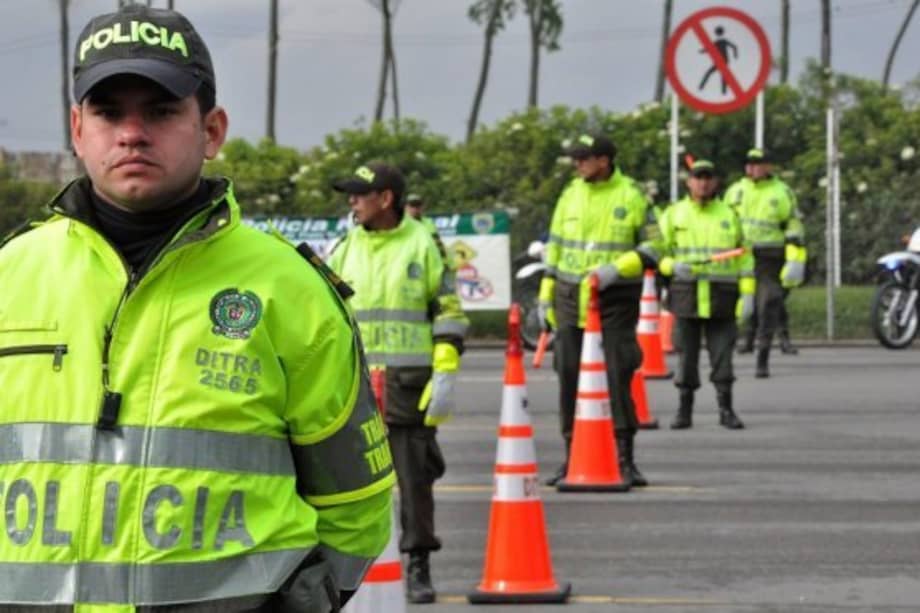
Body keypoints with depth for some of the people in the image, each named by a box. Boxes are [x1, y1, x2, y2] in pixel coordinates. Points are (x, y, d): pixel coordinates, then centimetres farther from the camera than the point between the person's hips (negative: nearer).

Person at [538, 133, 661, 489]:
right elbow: (555, 246, 15)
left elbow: (652, 247, -3)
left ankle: (626, 461, 1)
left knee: (618, 376, -7)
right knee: (570, 378, 4)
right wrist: (546, 295, 13)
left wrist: (616, 268, -17)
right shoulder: (571, 194, 8)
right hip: (571, 299, 4)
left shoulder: (632, 196, -3)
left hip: (616, 299, -4)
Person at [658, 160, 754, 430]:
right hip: (686, 294, 0)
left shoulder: (729, 215, 9)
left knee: (722, 353, -2)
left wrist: (747, 294, 0)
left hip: (721, 298, 0)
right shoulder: (673, 215, 6)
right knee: (686, 354, 2)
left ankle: (726, 409, 5)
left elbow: (744, 258, 9)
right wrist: (673, 266, -16)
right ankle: (684, 410, 10)